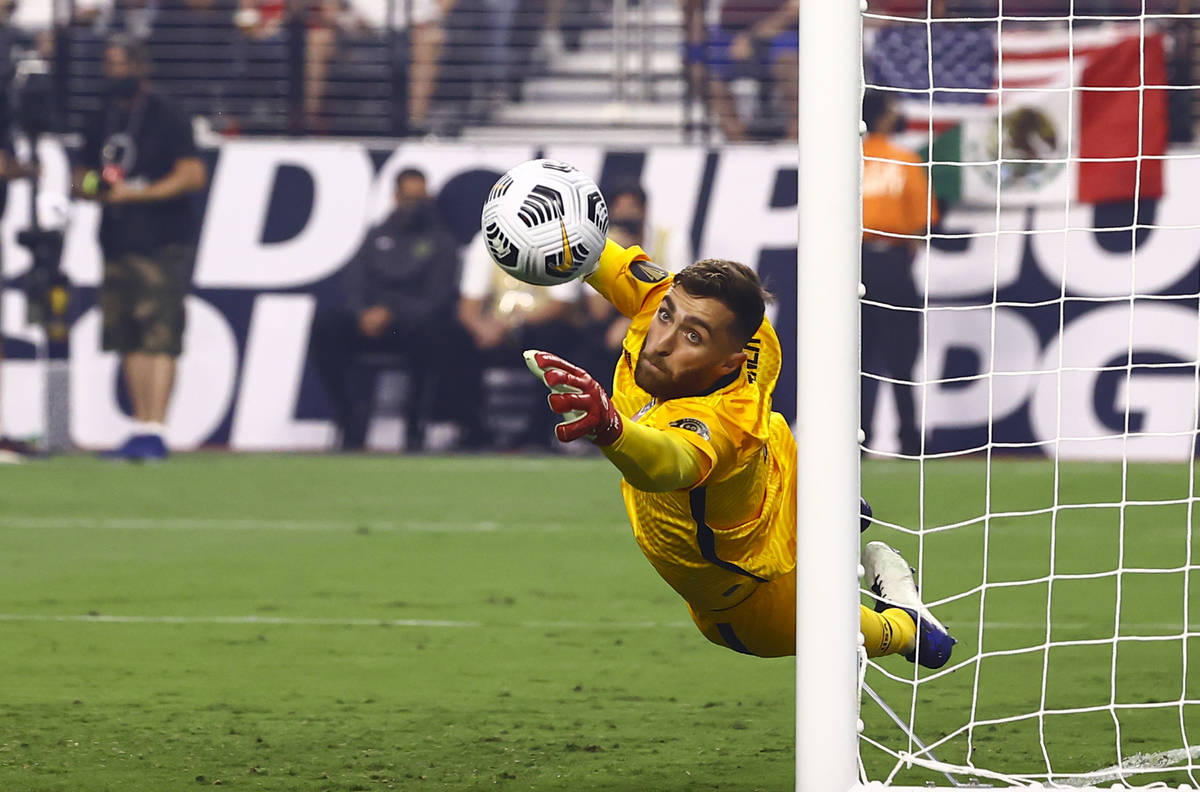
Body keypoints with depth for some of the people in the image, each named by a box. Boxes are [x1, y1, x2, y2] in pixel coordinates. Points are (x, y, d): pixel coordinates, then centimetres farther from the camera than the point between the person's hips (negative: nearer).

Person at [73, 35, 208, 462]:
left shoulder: (164, 117, -6)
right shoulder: (103, 121, 16)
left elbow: (194, 174, -13)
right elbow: (84, 173, 25)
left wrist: (138, 193, -17)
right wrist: (84, 185, 0)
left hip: (161, 245, -8)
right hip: (117, 245, 8)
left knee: (159, 338, -13)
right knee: (128, 341, 7)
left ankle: (154, 431, -19)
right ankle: (141, 430, 11)